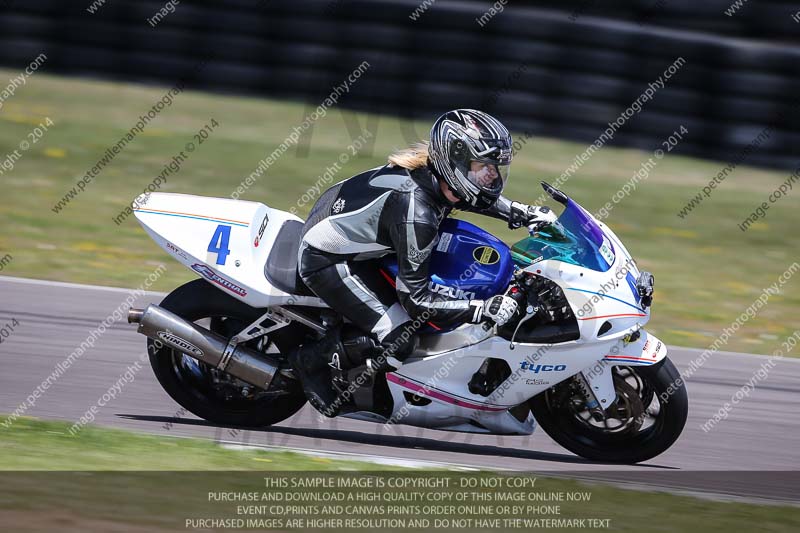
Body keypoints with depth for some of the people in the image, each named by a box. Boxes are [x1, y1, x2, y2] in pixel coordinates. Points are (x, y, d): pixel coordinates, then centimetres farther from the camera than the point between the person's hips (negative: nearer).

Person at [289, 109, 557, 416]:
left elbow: (476, 197, 18)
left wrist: (525, 214, 5)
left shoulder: (435, 175, -9)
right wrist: (484, 310, -30)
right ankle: (312, 360, 0)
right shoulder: (416, 214, -34)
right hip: (326, 261, -10)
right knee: (398, 342, -17)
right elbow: (415, 300, -28)